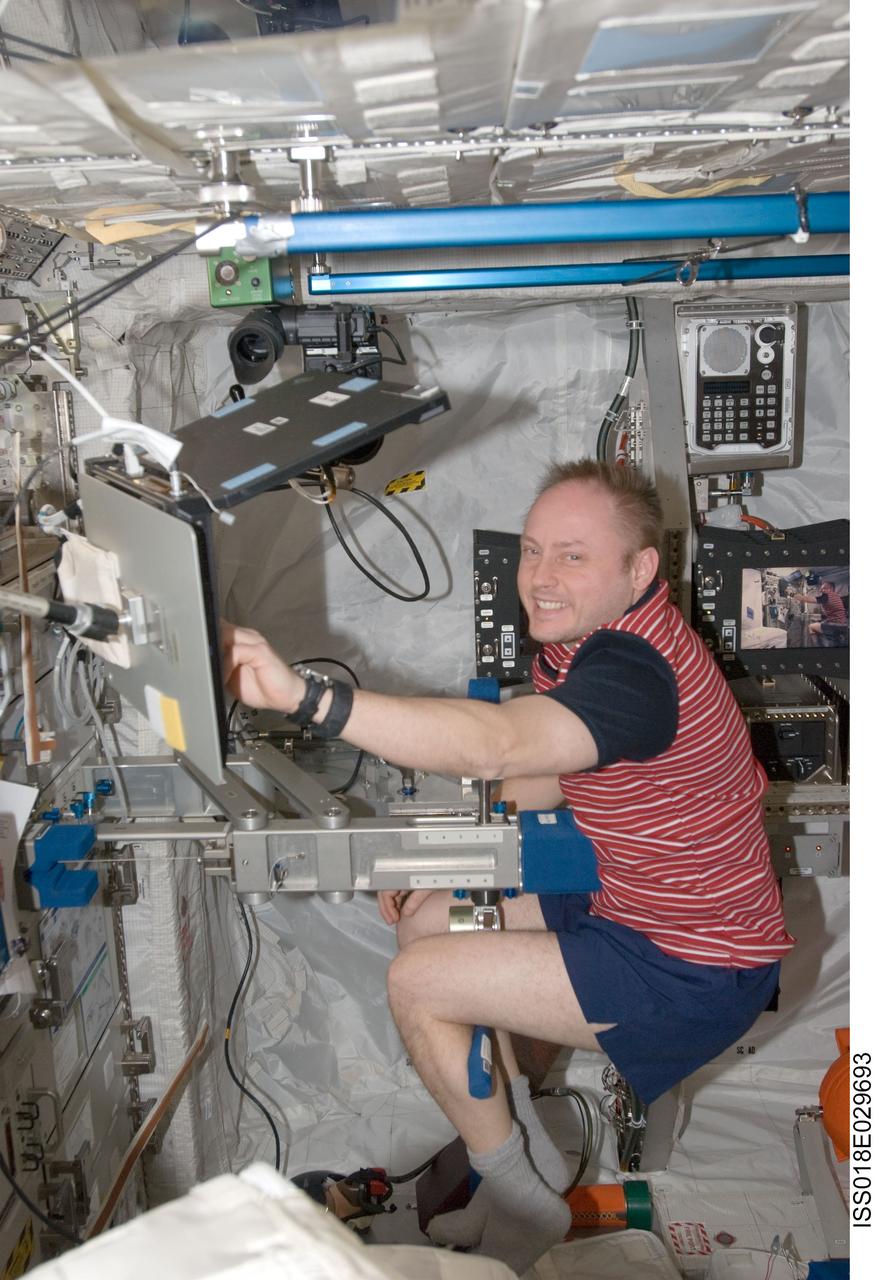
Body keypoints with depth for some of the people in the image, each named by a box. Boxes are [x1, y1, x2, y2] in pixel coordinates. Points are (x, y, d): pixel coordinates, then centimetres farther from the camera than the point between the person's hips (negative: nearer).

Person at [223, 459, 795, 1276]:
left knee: (418, 985, -11)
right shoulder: (583, 637, 1)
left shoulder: (634, 673, -31)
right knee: (428, 922, 11)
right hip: (627, 905, 10)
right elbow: (546, 773, 13)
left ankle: (524, 1203, 13)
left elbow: (496, 745, -50)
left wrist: (306, 697, -58)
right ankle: (533, 1157, 23)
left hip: (694, 971, -9)